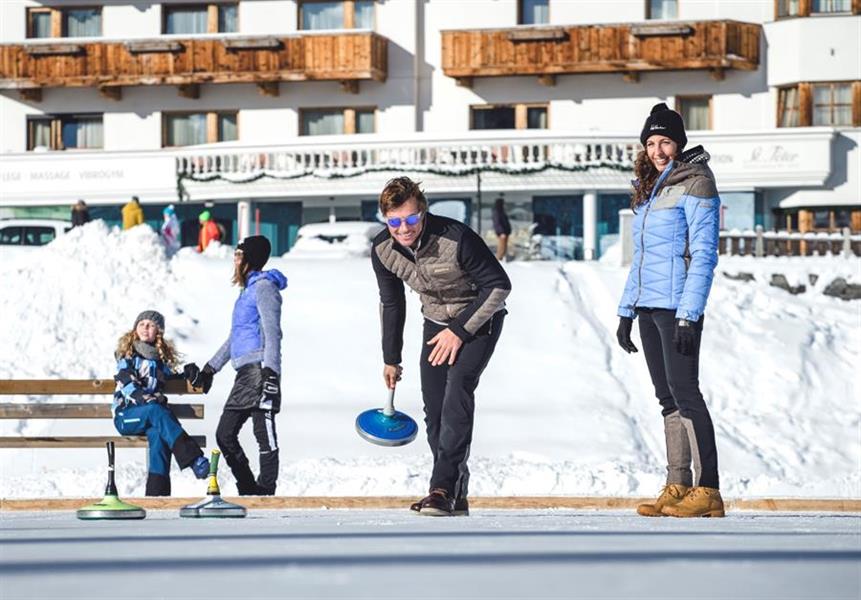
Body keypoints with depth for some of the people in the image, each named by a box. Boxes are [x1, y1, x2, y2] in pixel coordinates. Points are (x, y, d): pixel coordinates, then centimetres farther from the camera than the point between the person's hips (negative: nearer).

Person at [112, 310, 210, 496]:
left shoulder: (162, 357, 20)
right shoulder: (127, 353, 9)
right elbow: (126, 382, -5)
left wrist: (188, 372, 10)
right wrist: (144, 399, -22)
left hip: (151, 414, 3)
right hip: (125, 416, -3)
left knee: (157, 433, -34)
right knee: (155, 411, -36)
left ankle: (157, 492, -47)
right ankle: (193, 458, -51)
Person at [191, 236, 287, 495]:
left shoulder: (264, 287, -5)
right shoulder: (247, 290, 25)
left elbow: (271, 332, -14)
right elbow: (234, 337, 33)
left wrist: (270, 372, -23)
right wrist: (211, 367, 34)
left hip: (259, 370, -10)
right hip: (245, 374, 10)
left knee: (264, 435, -10)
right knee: (225, 435, 7)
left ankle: (266, 491, -10)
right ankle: (248, 489, 11)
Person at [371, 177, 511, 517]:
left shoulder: (456, 238, -31)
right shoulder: (382, 250, -14)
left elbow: (499, 285, -22)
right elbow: (391, 303, 4)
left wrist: (460, 330, -23)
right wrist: (391, 359, 10)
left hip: (479, 318, -6)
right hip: (437, 321, 6)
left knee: (457, 386, -25)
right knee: (434, 408, -2)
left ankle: (443, 488, -29)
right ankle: (456, 496, 8)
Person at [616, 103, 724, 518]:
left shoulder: (694, 184, -7)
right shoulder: (649, 189, 17)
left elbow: (703, 254, -13)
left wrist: (688, 315, -20)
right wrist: (626, 312, 18)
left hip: (677, 307, -8)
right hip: (648, 307, 8)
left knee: (684, 392, -12)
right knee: (667, 398, 7)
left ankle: (707, 491, -14)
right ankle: (677, 488, 9)